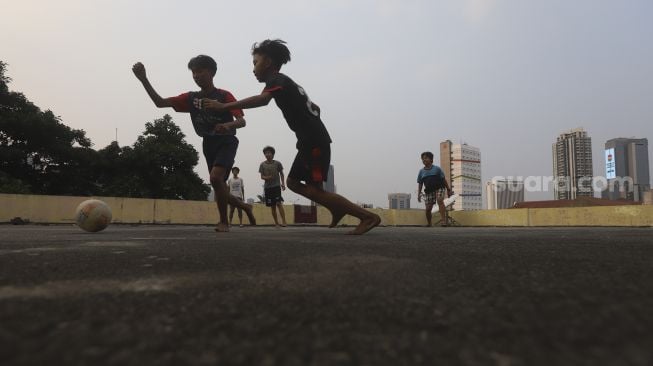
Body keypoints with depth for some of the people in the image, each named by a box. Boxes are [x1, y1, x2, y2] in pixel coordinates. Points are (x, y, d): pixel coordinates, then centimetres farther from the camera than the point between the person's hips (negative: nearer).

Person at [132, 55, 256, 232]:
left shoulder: (224, 96, -8)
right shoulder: (190, 98, 7)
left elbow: (242, 121, -18)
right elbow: (160, 102, 0)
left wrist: (228, 125, -40)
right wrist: (143, 79, -10)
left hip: (227, 143, -6)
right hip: (208, 145, 6)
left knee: (215, 178, -28)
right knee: (220, 189, 9)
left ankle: (224, 221, -9)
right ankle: (245, 206, 38)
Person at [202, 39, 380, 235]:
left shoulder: (277, 80, -6)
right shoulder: (285, 83, 24)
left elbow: (262, 100, -29)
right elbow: (314, 108, 31)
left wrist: (223, 106, -25)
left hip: (315, 142, -10)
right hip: (311, 141, 10)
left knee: (314, 190, -9)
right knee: (293, 182, 13)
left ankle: (368, 216, -8)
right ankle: (337, 208, 16)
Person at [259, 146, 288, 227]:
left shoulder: (277, 163, 1)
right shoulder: (262, 164, 4)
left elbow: (281, 174, 9)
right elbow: (261, 176, 5)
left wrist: (283, 183, -1)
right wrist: (266, 177, -16)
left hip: (276, 186, -2)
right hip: (267, 187, 2)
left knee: (279, 203, -16)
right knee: (272, 206, 5)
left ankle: (283, 221, -18)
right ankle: (276, 223, 12)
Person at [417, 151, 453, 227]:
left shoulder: (437, 169, 1)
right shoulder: (421, 171, 8)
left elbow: (444, 179, 5)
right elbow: (420, 184, 11)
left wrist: (448, 189, 3)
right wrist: (419, 194, 2)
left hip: (439, 188, -3)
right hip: (428, 191, 3)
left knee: (440, 200, -30)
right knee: (428, 208, 0)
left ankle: (443, 220, -35)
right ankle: (429, 224, 21)